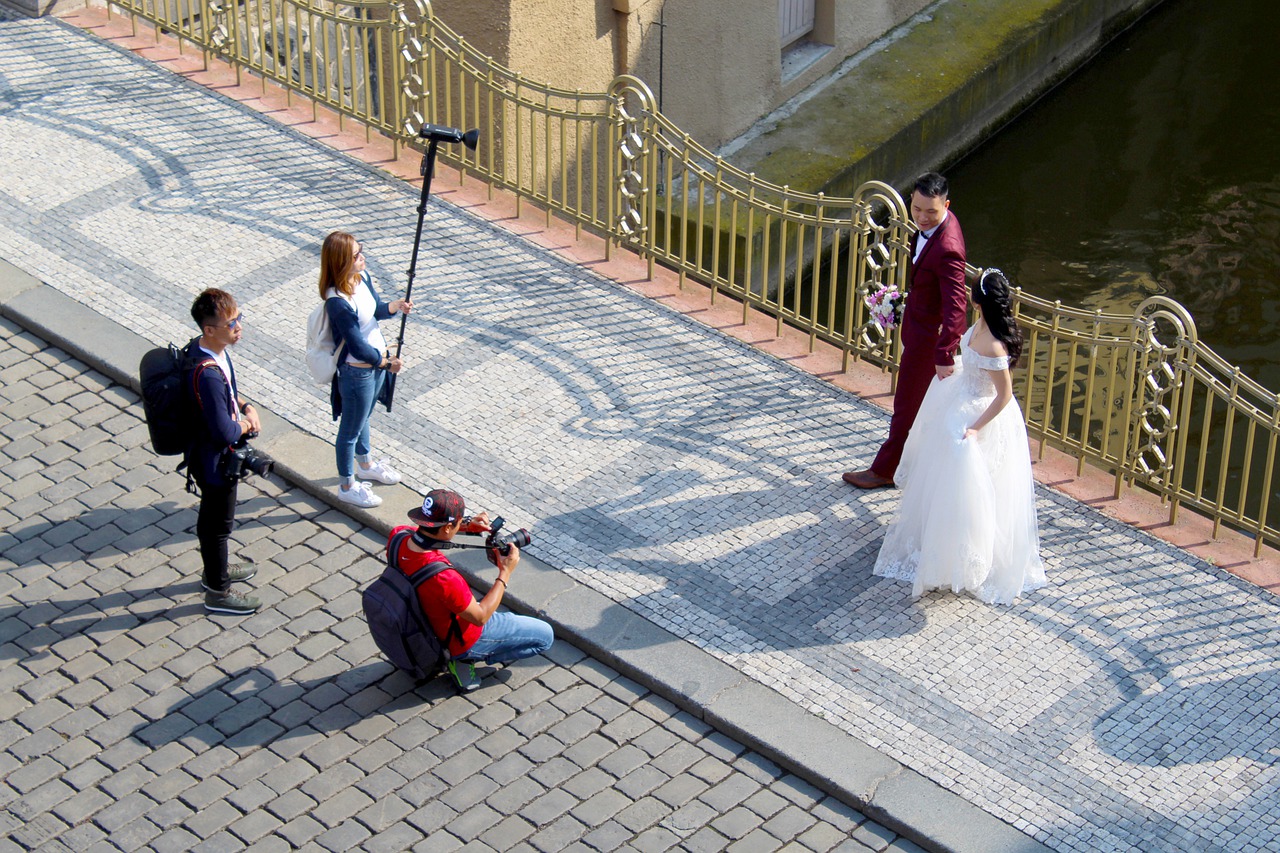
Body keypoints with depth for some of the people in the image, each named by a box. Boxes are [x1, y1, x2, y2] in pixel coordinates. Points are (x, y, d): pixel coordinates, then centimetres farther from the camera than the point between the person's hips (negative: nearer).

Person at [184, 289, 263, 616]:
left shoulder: (200, 347, -7)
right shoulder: (207, 374, -37)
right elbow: (224, 433, -33)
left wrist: (245, 407, -2)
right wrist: (245, 425, -13)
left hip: (205, 453, 9)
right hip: (214, 461, -9)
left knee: (213, 518, 28)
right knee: (217, 523, 11)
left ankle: (216, 570, 49)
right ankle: (218, 593, 29)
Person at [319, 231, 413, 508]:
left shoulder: (362, 277, -7)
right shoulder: (338, 301, -33)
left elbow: (376, 309, 10)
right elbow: (358, 348, -28)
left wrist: (395, 306, -12)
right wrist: (386, 363, -13)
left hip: (376, 361, 9)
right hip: (356, 373, -9)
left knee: (363, 417, 31)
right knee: (350, 429, 13)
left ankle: (365, 465, 55)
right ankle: (347, 486, 32)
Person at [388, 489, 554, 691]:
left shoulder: (397, 537, -22)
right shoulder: (444, 578, -42)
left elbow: (426, 528, 5)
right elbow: (480, 617, -25)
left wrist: (467, 526, -9)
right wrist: (505, 572, -18)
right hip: (461, 640, -8)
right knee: (544, 636, 6)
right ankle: (464, 659, 3)